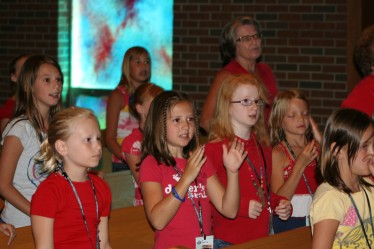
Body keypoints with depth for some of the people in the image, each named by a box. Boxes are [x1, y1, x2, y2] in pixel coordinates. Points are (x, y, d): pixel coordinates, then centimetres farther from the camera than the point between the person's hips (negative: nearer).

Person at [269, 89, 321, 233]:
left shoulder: (315, 147, 8)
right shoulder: (277, 153, -5)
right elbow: (278, 200, -12)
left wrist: (321, 141, -5)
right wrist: (301, 165, -19)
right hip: (289, 223, -4)